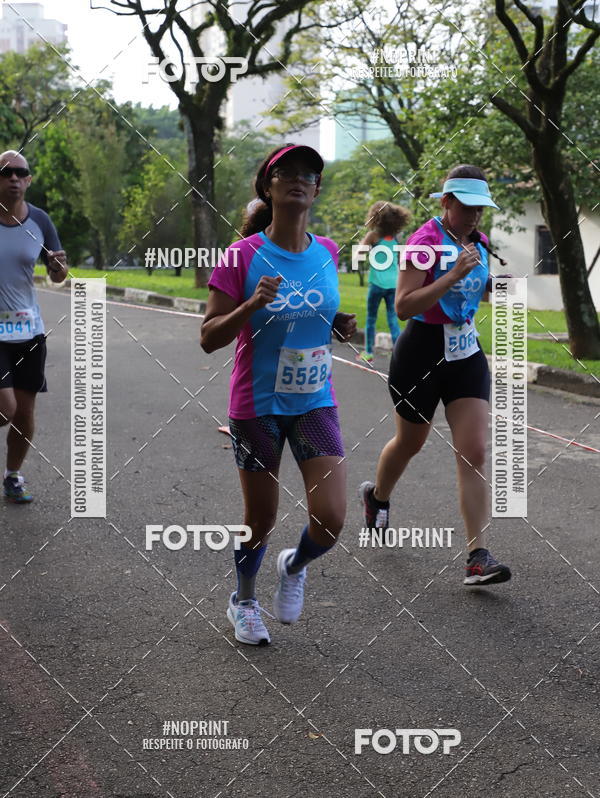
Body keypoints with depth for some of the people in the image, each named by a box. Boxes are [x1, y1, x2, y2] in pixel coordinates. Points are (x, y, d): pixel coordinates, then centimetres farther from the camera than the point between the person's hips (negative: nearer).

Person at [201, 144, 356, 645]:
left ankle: (294, 567, 28)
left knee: (330, 522, -8)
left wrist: (341, 325, 0)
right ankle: (244, 601, 39)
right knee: (261, 520, 10)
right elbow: (209, 338, -12)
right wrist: (252, 305, -28)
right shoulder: (242, 256, -12)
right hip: (258, 406, -3)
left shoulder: (326, 252, 1)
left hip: (315, 403, 3)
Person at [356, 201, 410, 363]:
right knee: (393, 320, 3)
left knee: (371, 319, 9)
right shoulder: (395, 237, 8)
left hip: (377, 283, -3)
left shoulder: (374, 235, -6)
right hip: (393, 283, 4)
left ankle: (368, 353, 13)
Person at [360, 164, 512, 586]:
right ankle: (377, 495, 49)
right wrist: (455, 274, -30)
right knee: (410, 442, 16)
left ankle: (479, 556, -10)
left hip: (466, 353, 5)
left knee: (475, 452, -8)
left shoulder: (479, 242, 6)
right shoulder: (425, 241, -15)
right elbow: (404, 306, -24)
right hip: (422, 352, -5)